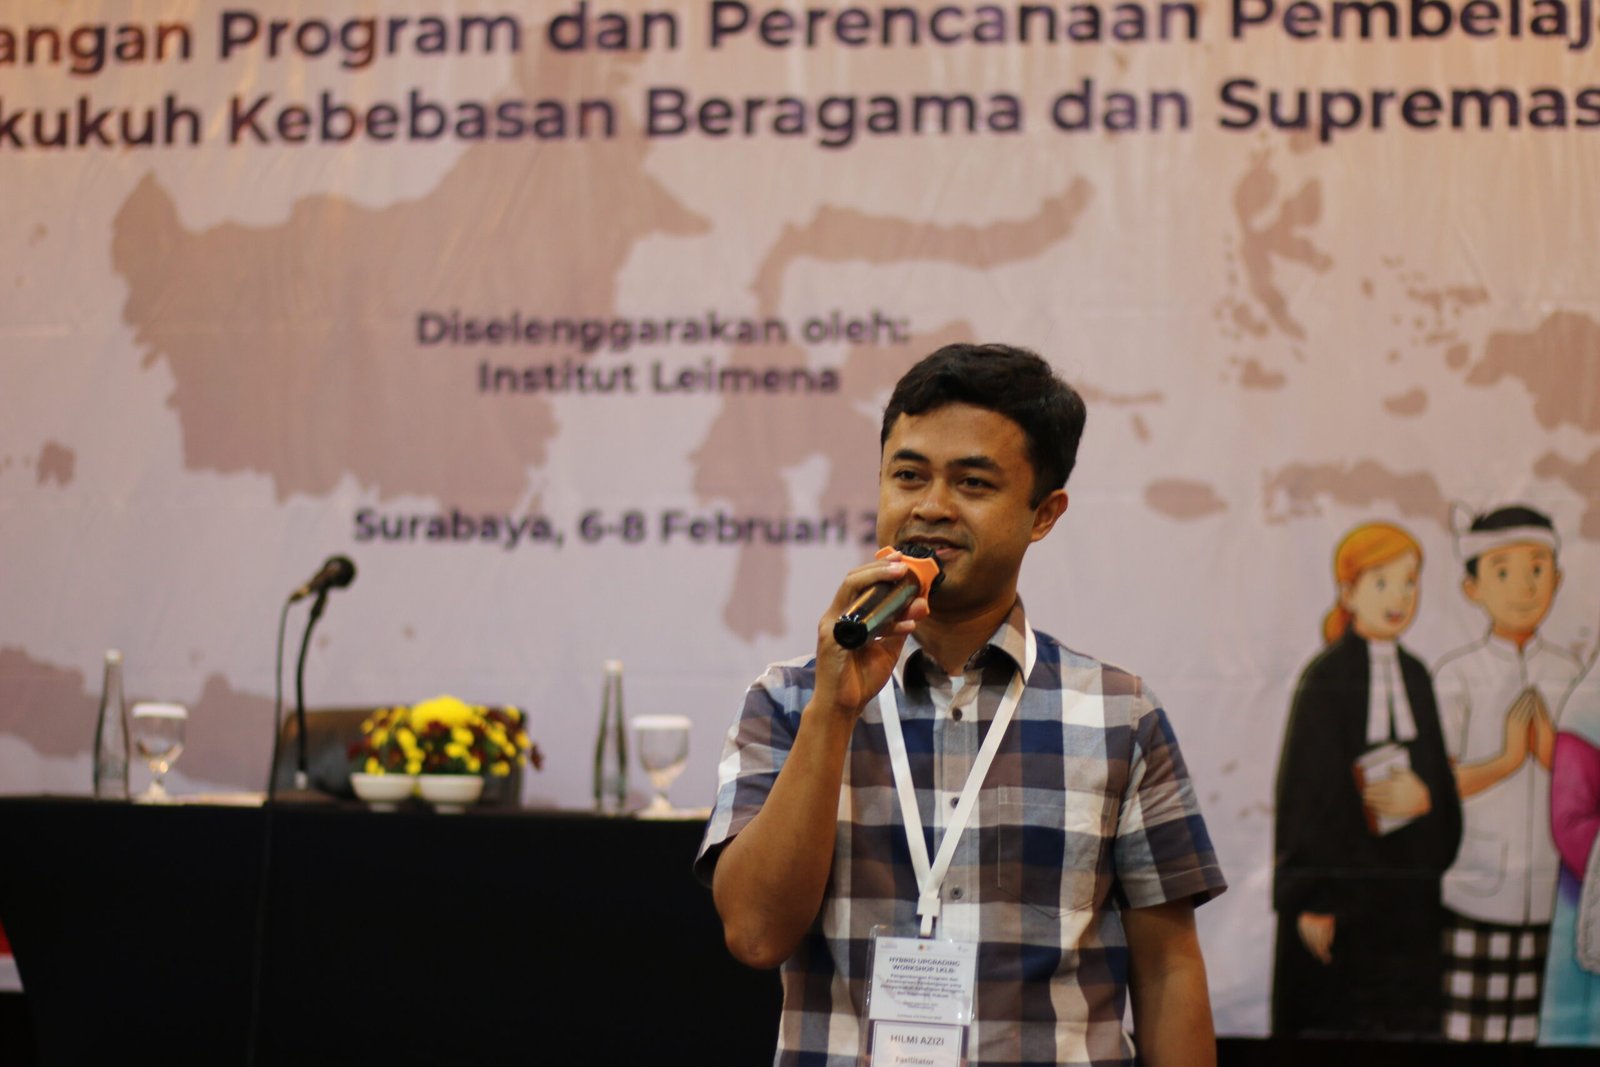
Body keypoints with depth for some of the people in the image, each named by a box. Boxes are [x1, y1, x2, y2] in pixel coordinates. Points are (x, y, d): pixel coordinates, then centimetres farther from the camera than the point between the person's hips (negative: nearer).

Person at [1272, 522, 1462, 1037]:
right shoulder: (1327, 678, -8)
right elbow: (1307, 788, -11)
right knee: (1335, 1020, -4)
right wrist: (1311, 900, -15)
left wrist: (1425, 798, -13)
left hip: (1407, 885, 5)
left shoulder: (1413, 676, 9)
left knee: (1406, 1024, 4)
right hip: (1343, 881, -5)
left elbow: (1437, 770, 12)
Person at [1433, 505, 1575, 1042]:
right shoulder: (1459, 675, -4)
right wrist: (1505, 761, -21)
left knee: (1533, 1028, 5)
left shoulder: (1568, 674, 5)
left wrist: (1550, 751, -17)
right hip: (1475, 891, -3)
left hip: (1550, 892, 3)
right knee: (1465, 1024, -2)